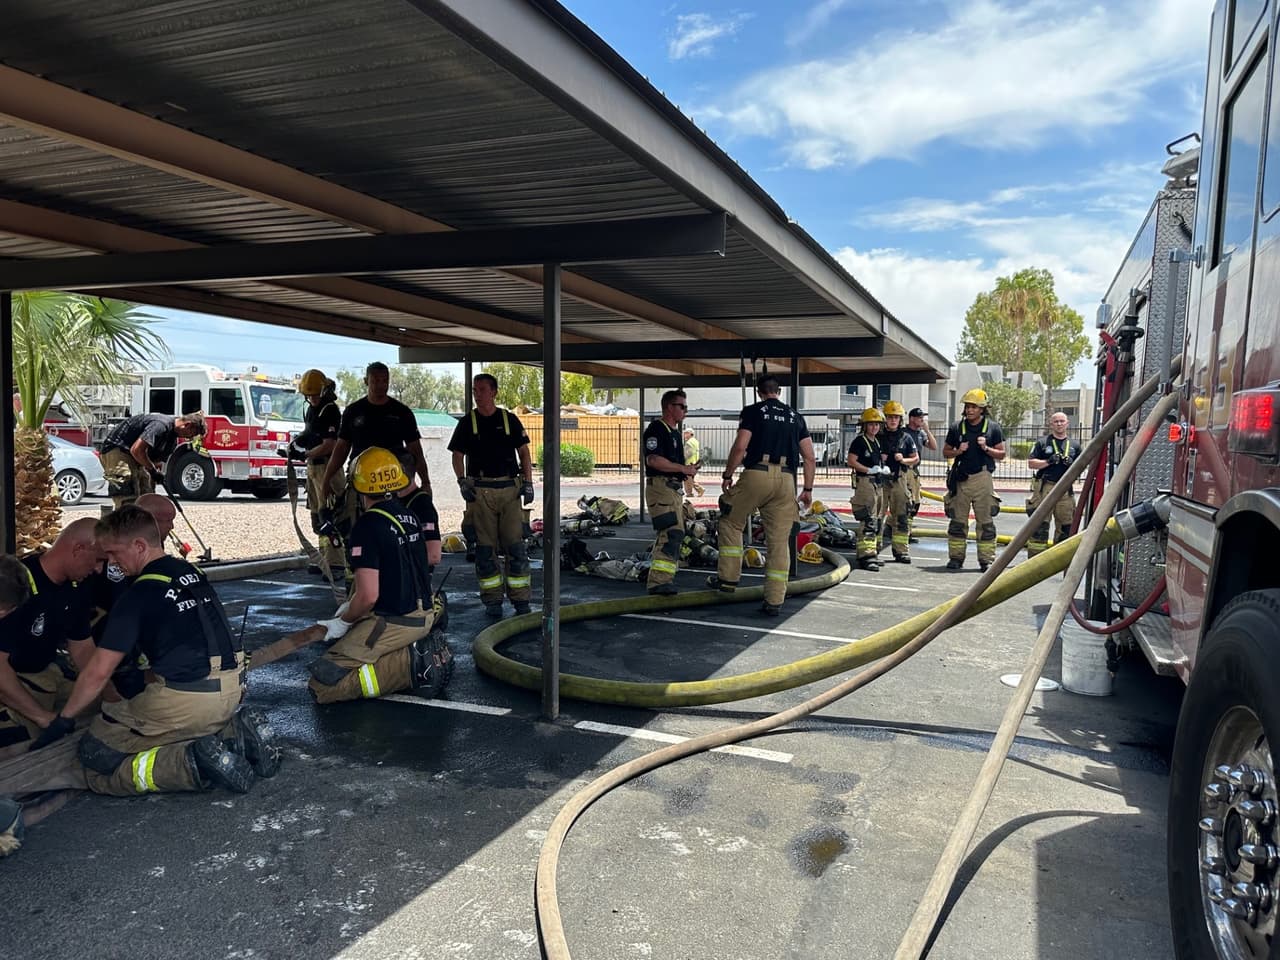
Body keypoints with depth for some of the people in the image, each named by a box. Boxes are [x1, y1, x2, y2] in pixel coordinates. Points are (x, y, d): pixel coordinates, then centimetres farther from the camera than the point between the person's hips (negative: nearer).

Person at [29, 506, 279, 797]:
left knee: (95, 756, 5)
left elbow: (98, 672, -6)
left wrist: (64, 719, 8)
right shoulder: (191, 571, 12)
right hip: (233, 687, 8)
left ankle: (195, 765, -14)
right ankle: (236, 732, 7)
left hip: (188, 699, -8)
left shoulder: (138, 595, -9)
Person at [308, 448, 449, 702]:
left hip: (394, 623, -8)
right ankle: (425, 649, 9)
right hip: (425, 615, 8)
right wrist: (351, 605, 22)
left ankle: (410, 664, -13)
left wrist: (343, 622, -2)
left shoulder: (368, 524, -17)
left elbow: (368, 596, -21)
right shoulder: (409, 515, 7)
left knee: (322, 686, -5)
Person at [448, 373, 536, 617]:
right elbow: (458, 456, 9)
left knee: (515, 545, -2)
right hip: (480, 491, 0)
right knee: (485, 547, 2)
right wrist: (462, 482, -5)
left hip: (510, 488, 0)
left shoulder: (509, 419, 7)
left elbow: (524, 452, 9)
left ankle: (520, 599, 5)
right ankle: (492, 599, 11)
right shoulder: (467, 422, 7)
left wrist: (528, 482, -1)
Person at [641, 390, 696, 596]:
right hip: (660, 487, -10)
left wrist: (686, 472, 14)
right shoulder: (656, 429, -9)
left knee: (671, 535, 10)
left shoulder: (675, 432, 23)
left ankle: (659, 579, 16)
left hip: (675, 489, 10)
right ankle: (659, 581, -21)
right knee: (671, 533, -19)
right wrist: (683, 468, -17)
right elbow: (653, 460, -21)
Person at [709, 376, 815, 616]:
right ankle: (775, 601, 6)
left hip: (756, 474, -3)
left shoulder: (752, 411, 5)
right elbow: (809, 458, 13)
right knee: (779, 540, 5)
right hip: (786, 480, 4)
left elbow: (740, 447, -7)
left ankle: (728, 578, 15)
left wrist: (727, 475, 3)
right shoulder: (795, 416, 17)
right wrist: (807, 489, 18)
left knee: (731, 524, 16)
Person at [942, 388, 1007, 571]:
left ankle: (986, 559, 4)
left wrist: (986, 448, -10)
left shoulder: (993, 428, 4)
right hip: (961, 478, 2)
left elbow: (1001, 454, 7)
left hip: (982, 478, -2)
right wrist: (958, 451, -5)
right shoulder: (957, 428, 8)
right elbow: (946, 452, 15)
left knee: (985, 521, 0)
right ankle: (956, 558, 11)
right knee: (957, 520, 4)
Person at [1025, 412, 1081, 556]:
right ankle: (1035, 558, -5)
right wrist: (1048, 462, -14)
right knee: (1039, 525, -7)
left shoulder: (1074, 445, 16)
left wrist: (1071, 464, -5)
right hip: (1044, 488, -4)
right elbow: (1031, 463, 1)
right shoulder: (1042, 442, 7)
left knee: (1065, 525, 6)